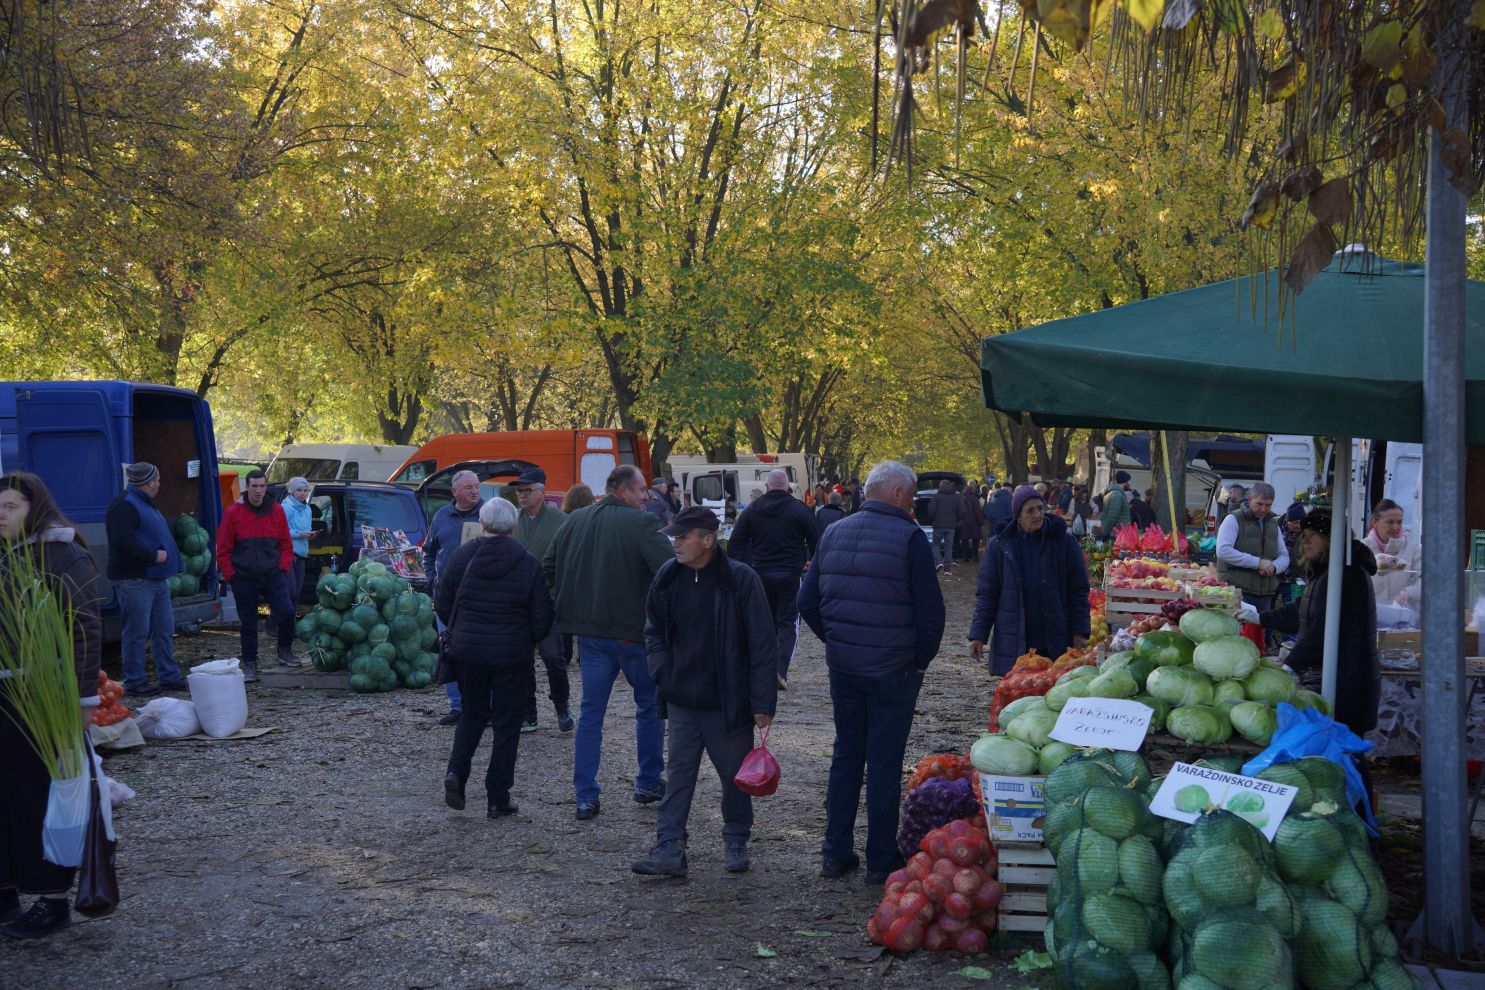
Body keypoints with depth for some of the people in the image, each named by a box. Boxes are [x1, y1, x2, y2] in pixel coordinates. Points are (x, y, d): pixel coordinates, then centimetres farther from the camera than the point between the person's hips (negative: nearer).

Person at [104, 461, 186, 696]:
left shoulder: (144, 503, 20)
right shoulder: (125, 505, -13)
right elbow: (123, 540, -24)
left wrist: (167, 556, 14)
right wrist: (153, 555, -19)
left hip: (157, 578, 10)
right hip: (135, 580, -10)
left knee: (165, 629, 12)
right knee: (136, 632, -4)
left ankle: (170, 676, 19)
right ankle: (135, 681, 3)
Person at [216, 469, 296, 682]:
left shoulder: (277, 511, 3)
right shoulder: (233, 513, -3)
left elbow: (286, 545, 10)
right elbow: (223, 549, 0)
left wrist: (283, 568, 0)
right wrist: (230, 575, -3)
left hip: (273, 575, 1)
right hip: (244, 578, -1)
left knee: (286, 612, -12)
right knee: (248, 623, 6)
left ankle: (285, 651, 10)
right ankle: (250, 664, 18)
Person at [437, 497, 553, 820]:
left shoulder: (460, 555, -4)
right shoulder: (528, 564, -8)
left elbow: (442, 605, 2)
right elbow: (542, 621, -6)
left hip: (467, 649, 2)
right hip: (512, 654, -2)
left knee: (473, 712, 22)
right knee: (506, 724, 9)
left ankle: (456, 772, 1)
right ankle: (498, 799, 11)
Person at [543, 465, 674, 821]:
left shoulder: (574, 521, 6)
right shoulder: (642, 524, -14)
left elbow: (547, 569, 12)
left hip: (589, 631, 5)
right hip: (634, 631, -5)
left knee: (590, 713, 10)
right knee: (650, 706, 15)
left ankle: (586, 798, 7)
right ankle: (649, 783, 24)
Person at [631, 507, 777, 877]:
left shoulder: (741, 579, -15)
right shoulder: (668, 577, 1)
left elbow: (763, 645, -12)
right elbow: (654, 631, 15)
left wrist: (762, 703, -13)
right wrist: (662, 673, 1)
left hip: (728, 704, -4)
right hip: (681, 701, 4)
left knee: (735, 776, 11)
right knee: (678, 775, 6)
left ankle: (736, 843, 28)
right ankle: (669, 849, 9)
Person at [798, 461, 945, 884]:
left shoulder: (833, 533, 5)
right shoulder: (909, 537, -12)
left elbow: (807, 602, 9)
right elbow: (931, 611, -13)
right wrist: (921, 660, 1)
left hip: (842, 668, 5)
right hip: (893, 670, -5)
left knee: (845, 756, 16)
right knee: (885, 761, 4)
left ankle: (836, 853, 20)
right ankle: (881, 860, 12)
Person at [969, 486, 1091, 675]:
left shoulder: (1065, 542, 1)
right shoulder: (999, 545, 2)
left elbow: (1079, 591, 3)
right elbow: (986, 594, 5)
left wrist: (1079, 632, -4)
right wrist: (978, 635, -3)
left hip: (1056, 645, 0)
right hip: (1012, 644, 1)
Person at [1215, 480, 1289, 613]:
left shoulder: (1274, 524, 19)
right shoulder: (1234, 520, -3)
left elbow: (1284, 556, 21)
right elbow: (1223, 551, -16)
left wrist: (1274, 567, -4)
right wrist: (1257, 562, -19)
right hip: (1237, 592, -6)